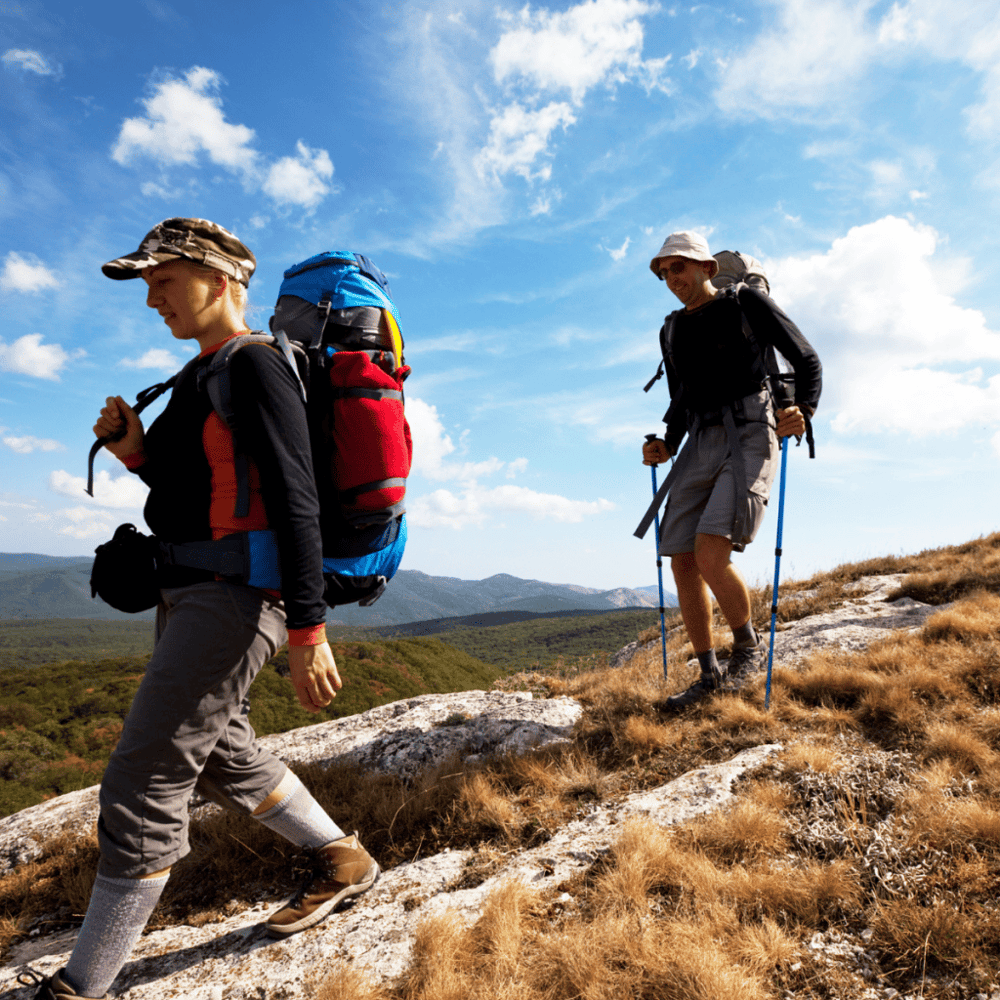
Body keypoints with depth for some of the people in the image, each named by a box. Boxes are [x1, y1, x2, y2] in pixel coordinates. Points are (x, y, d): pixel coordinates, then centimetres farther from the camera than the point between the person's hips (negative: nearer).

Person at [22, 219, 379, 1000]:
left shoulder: (254, 366, -13)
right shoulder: (203, 376, 16)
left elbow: (295, 502, -19)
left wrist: (306, 630, -22)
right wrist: (136, 450, 4)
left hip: (235, 597, -11)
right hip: (192, 592, 11)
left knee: (143, 783, -4)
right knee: (219, 756, 21)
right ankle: (344, 862, 35)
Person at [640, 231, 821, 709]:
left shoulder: (747, 303, 2)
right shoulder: (672, 331, 18)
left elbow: (807, 361, 3)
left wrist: (802, 412, -16)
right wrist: (666, 446, 7)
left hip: (751, 439, -6)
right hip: (702, 446, 6)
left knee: (710, 556, -22)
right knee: (683, 564, -2)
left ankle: (748, 644, 5)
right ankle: (709, 675, 11)